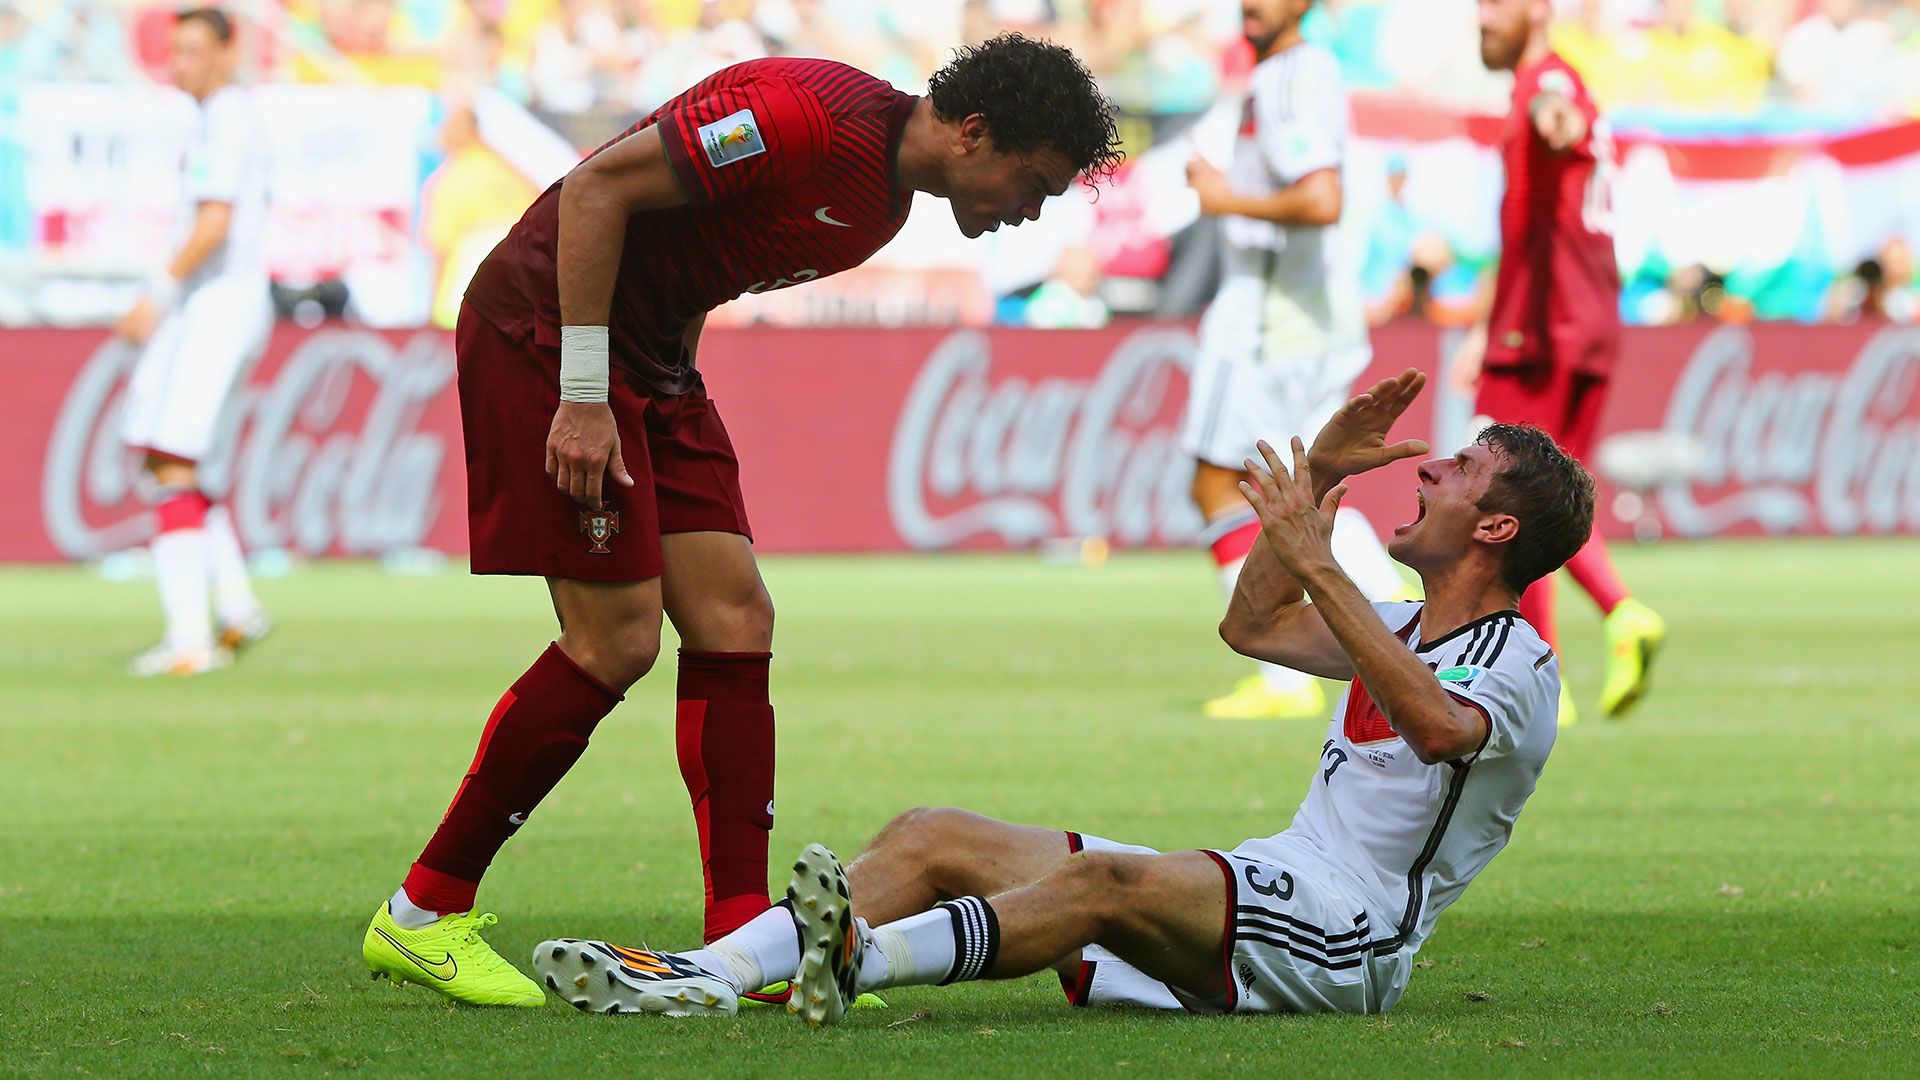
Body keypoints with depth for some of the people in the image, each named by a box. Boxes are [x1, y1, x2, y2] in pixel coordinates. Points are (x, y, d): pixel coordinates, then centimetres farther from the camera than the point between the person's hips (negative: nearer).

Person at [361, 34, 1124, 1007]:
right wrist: (584, 400, -22)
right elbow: (597, 188, -23)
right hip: (545, 329, -10)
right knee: (615, 641, -11)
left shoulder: (884, 193, 9)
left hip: (649, 358, 10)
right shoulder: (811, 115, -23)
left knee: (734, 620, 2)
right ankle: (420, 917, -1)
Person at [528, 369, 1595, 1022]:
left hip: (1341, 938, -9)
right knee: (932, 839, -4)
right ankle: (708, 975, -23)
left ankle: (866, 958, -58)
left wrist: (1317, 562, -28)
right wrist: (1320, 479, 23)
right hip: (1252, 897, 9)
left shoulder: (1517, 666, -6)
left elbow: (1437, 726, -30)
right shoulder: (1413, 630, 25)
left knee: (1109, 880, -38)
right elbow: (1256, 625, 36)